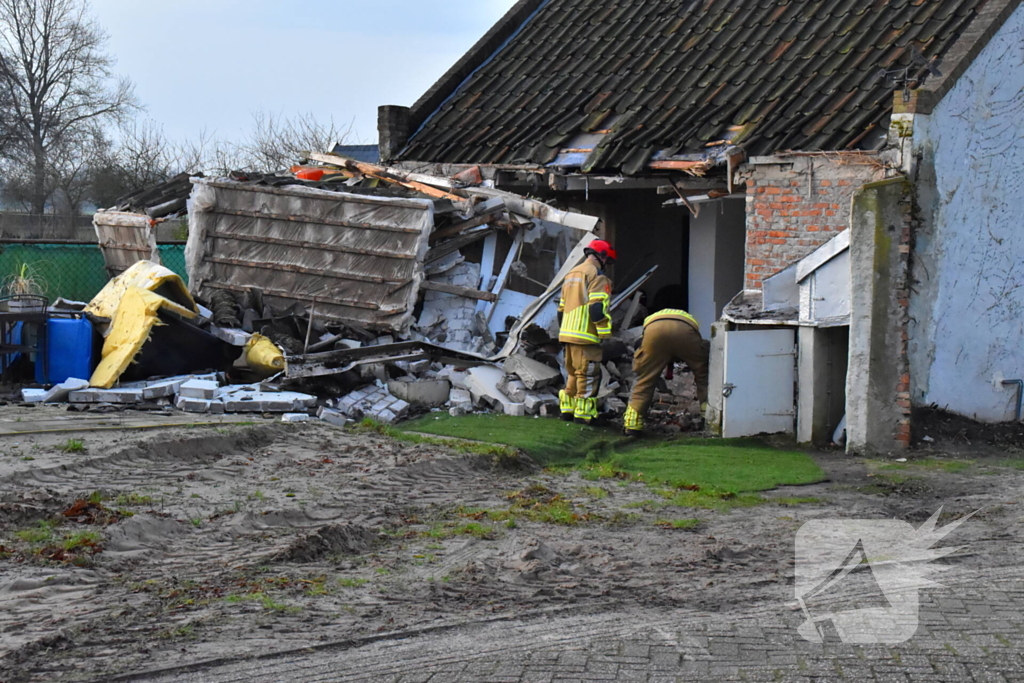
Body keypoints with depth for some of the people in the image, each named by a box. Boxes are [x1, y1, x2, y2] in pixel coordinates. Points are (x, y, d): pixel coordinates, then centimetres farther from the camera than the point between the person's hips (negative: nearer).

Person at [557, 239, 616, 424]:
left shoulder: (571, 274, 22)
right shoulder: (597, 275, -8)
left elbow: (561, 309, 24)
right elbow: (597, 308, -19)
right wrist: (605, 333, -13)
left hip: (568, 333, 9)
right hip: (585, 336, -9)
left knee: (574, 373, 18)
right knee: (589, 374, -5)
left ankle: (567, 409, 21)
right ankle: (584, 414, -6)